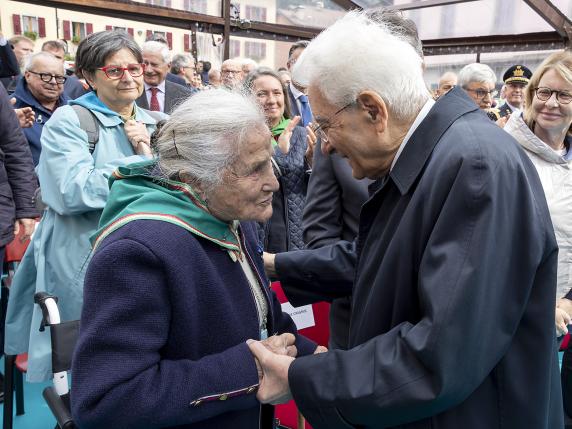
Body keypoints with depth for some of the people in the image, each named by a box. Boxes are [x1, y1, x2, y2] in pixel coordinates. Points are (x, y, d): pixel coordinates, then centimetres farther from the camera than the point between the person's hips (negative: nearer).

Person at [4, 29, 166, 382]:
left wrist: (149, 152, -10)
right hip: (86, 261, -5)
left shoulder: (156, 125, 11)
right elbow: (73, 192, -21)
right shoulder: (68, 121, -7)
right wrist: (144, 164, -16)